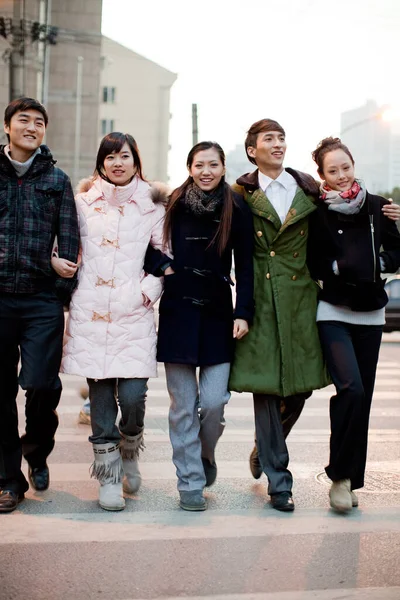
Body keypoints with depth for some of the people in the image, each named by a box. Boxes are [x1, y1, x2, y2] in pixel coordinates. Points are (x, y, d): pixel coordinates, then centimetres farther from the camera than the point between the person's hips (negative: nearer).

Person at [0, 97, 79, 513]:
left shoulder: (57, 180, 10)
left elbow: (69, 241, 8)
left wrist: (66, 290, 1)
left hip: (42, 300, -1)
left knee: (40, 384, -11)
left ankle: (37, 452, 19)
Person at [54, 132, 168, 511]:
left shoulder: (152, 205, 10)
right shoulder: (83, 202, 12)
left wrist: (151, 289, -3)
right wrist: (57, 264, 1)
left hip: (134, 313, -1)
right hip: (90, 312, 1)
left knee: (133, 396, -9)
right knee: (100, 397, 1)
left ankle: (129, 450, 23)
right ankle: (108, 475, 15)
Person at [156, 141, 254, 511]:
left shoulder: (237, 209, 2)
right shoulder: (175, 204, 4)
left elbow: (245, 264, 1)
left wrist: (243, 313, -5)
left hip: (218, 313, 0)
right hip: (178, 311, 0)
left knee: (214, 401, -6)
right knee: (183, 404, 0)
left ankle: (205, 453, 25)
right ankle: (190, 482, 12)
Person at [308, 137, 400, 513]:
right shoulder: (317, 212, -4)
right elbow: (312, 266, -4)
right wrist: (340, 267, -17)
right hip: (333, 312, -4)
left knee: (362, 397, 5)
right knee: (351, 389, -19)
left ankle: (351, 478, 18)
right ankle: (340, 475, -3)